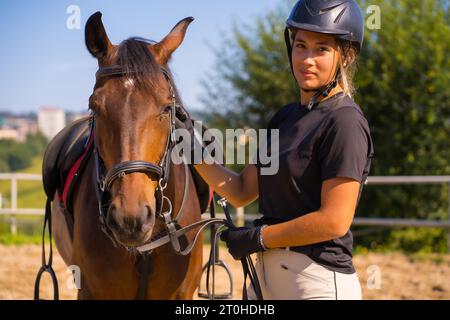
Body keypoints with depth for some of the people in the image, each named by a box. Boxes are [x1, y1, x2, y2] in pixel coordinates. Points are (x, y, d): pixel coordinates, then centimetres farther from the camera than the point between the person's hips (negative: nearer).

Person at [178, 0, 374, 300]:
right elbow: (242, 191, 12)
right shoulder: (286, 117, 13)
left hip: (319, 281, -8)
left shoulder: (345, 122, -13)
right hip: (265, 275, 8)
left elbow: (334, 221, -19)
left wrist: (259, 237, -11)